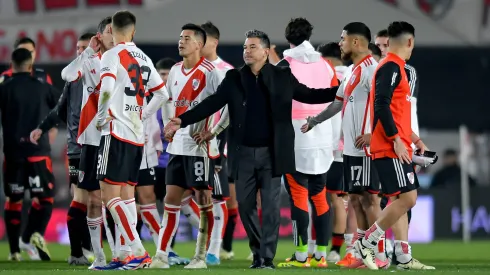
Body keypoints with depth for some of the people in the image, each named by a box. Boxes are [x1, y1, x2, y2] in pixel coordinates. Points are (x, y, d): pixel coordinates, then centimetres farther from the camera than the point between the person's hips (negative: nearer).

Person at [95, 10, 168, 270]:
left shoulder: (113, 55, -8)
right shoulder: (143, 59, 13)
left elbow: (106, 89, -24)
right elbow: (163, 94, 19)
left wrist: (101, 117, -11)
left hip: (116, 132, -7)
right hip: (137, 135, 7)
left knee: (110, 194, -8)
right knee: (126, 193, 13)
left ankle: (139, 252, -17)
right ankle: (132, 254, 8)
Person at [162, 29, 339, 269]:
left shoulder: (282, 77, 1)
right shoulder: (234, 78, 4)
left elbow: (309, 95, 10)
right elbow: (212, 103, 0)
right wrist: (182, 121, -10)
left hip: (271, 152, -2)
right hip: (244, 153, 2)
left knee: (270, 206, -3)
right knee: (245, 204, 7)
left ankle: (267, 258, 1)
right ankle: (257, 251, 24)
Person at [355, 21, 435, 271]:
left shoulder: (395, 67, 18)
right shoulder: (391, 67, -12)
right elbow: (381, 106, -21)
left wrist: (414, 138, 26)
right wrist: (396, 140, -21)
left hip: (398, 148, 10)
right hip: (391, 149, -10)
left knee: (402, 200, 9)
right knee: (407, 198, -13)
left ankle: (404, 258, 9)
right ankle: (366, 244, -5)